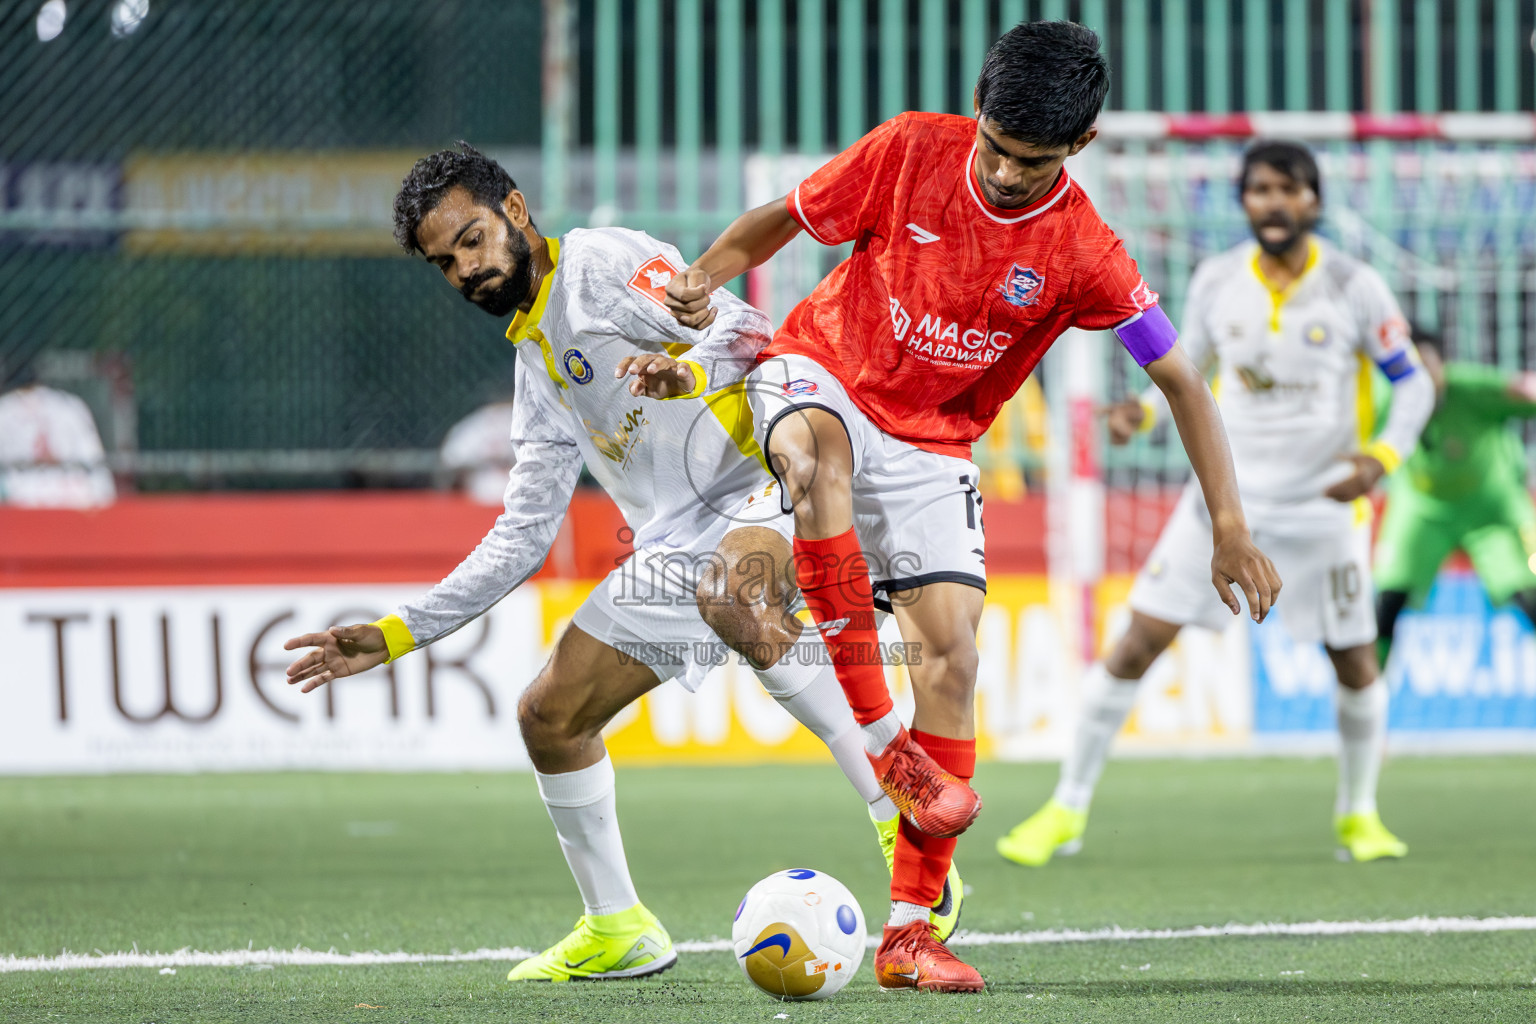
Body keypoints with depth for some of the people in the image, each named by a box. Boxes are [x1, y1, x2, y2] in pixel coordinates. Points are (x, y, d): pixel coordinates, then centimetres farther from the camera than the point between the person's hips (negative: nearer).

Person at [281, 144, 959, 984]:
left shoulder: (606, 264, -1)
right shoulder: (537, 366, 23)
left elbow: (746, 331, -15)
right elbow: (523, 535, 24)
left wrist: (687, 371, -37)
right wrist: (397, 635, 21)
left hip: (765, 482, -9)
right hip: (678, 550, 9)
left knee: (729, 597, -40)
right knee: (550, 716, 8)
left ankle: (905, 829, -39)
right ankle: (617, 929, 23)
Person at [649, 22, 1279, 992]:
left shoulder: (1082, 254, -14)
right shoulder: (911, 151, -14)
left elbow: (1182, 382, -9)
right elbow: (783, 219, 1)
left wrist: (1230, 529, -14)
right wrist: (700, 283, -18)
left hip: (932, 447, 1)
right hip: (819, 370, -1)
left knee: (953, 650, -12)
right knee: (818, 452, -39)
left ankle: (912, 930, -5)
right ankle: (877, 730, -33)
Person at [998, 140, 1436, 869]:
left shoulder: (1354, 288, -8)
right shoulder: (1216, 282, -1)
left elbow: (1412, 384, 0)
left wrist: (1383, 456, -18)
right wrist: (1143, 411, -10)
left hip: (1323, 505, -1)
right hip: (1227, 495, 1)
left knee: (1354, 663, 4)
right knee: (1138, 641, -7)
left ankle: (1358, 814, 28)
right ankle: (1067, 809, 1)